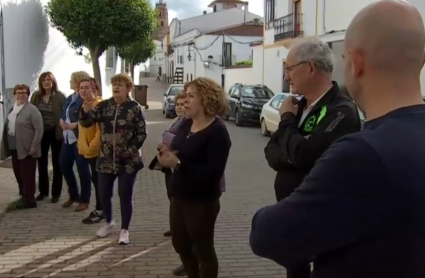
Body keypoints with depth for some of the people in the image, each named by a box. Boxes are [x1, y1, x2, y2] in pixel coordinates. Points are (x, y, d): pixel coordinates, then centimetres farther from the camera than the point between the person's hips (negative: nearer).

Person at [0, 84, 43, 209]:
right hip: (14, 147, 8)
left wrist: (34, 146, -19)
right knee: (18, 172, 14)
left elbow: (39, 129, -15)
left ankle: (29, 199, 8)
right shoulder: (13, 108, 13)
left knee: (27, 174, -1)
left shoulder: (32, 109, -11)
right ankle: (24, 196, 26)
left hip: (27, 148, -8)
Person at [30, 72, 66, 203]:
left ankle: (56, 193, 15)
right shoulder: (36, 95, 1)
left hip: (56, 133, -4)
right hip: (41, 133, 4)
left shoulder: (60, 96, -10)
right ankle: (43, 191, 26)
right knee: (41, 163, 12)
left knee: (56, 163, 7)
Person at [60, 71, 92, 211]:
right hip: (67, 138, 9)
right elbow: (63, 114, 18)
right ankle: (73, 195, 30)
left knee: (82, 169, 0)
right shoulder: (70, 98, 16)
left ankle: (84, 200, 13)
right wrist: (62, 121, -3)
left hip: (80, 139, -9)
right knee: (64, 166, 13)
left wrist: (75, 124, -22)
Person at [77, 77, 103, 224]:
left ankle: (99, 211, 8)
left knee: (98, 180, -1)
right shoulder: (85, 104, 14)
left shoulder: (99, 105, -17)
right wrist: (81, 143, 17)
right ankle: (99, 209, 24)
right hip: (88, 149, 9)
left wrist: (92, 146, -22)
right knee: (96, 179, 15)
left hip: (97, 150, -9)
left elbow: (101, 129, -23)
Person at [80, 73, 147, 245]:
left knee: (125, 195, 1)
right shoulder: (103, 106, 1)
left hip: (128, 160, -3)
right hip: (106, 159, 3)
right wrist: (85, 111, -23)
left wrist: (131, 150, -16)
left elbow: (142, 133, -6)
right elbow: (86, 123, -3)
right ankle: (109, 223, 35)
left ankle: (124, 230, 15)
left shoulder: (134, 107, -7)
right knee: (104, 194, 11)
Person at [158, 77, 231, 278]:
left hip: (202, 202, -8)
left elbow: (214, 172, -26)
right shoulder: (186, 124, 5)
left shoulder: (217, 131, -19)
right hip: (178, 197, 8)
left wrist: (177, 163, -28)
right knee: (180, 244, 21)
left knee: (203, 249, 9)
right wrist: (167, 153, -12)